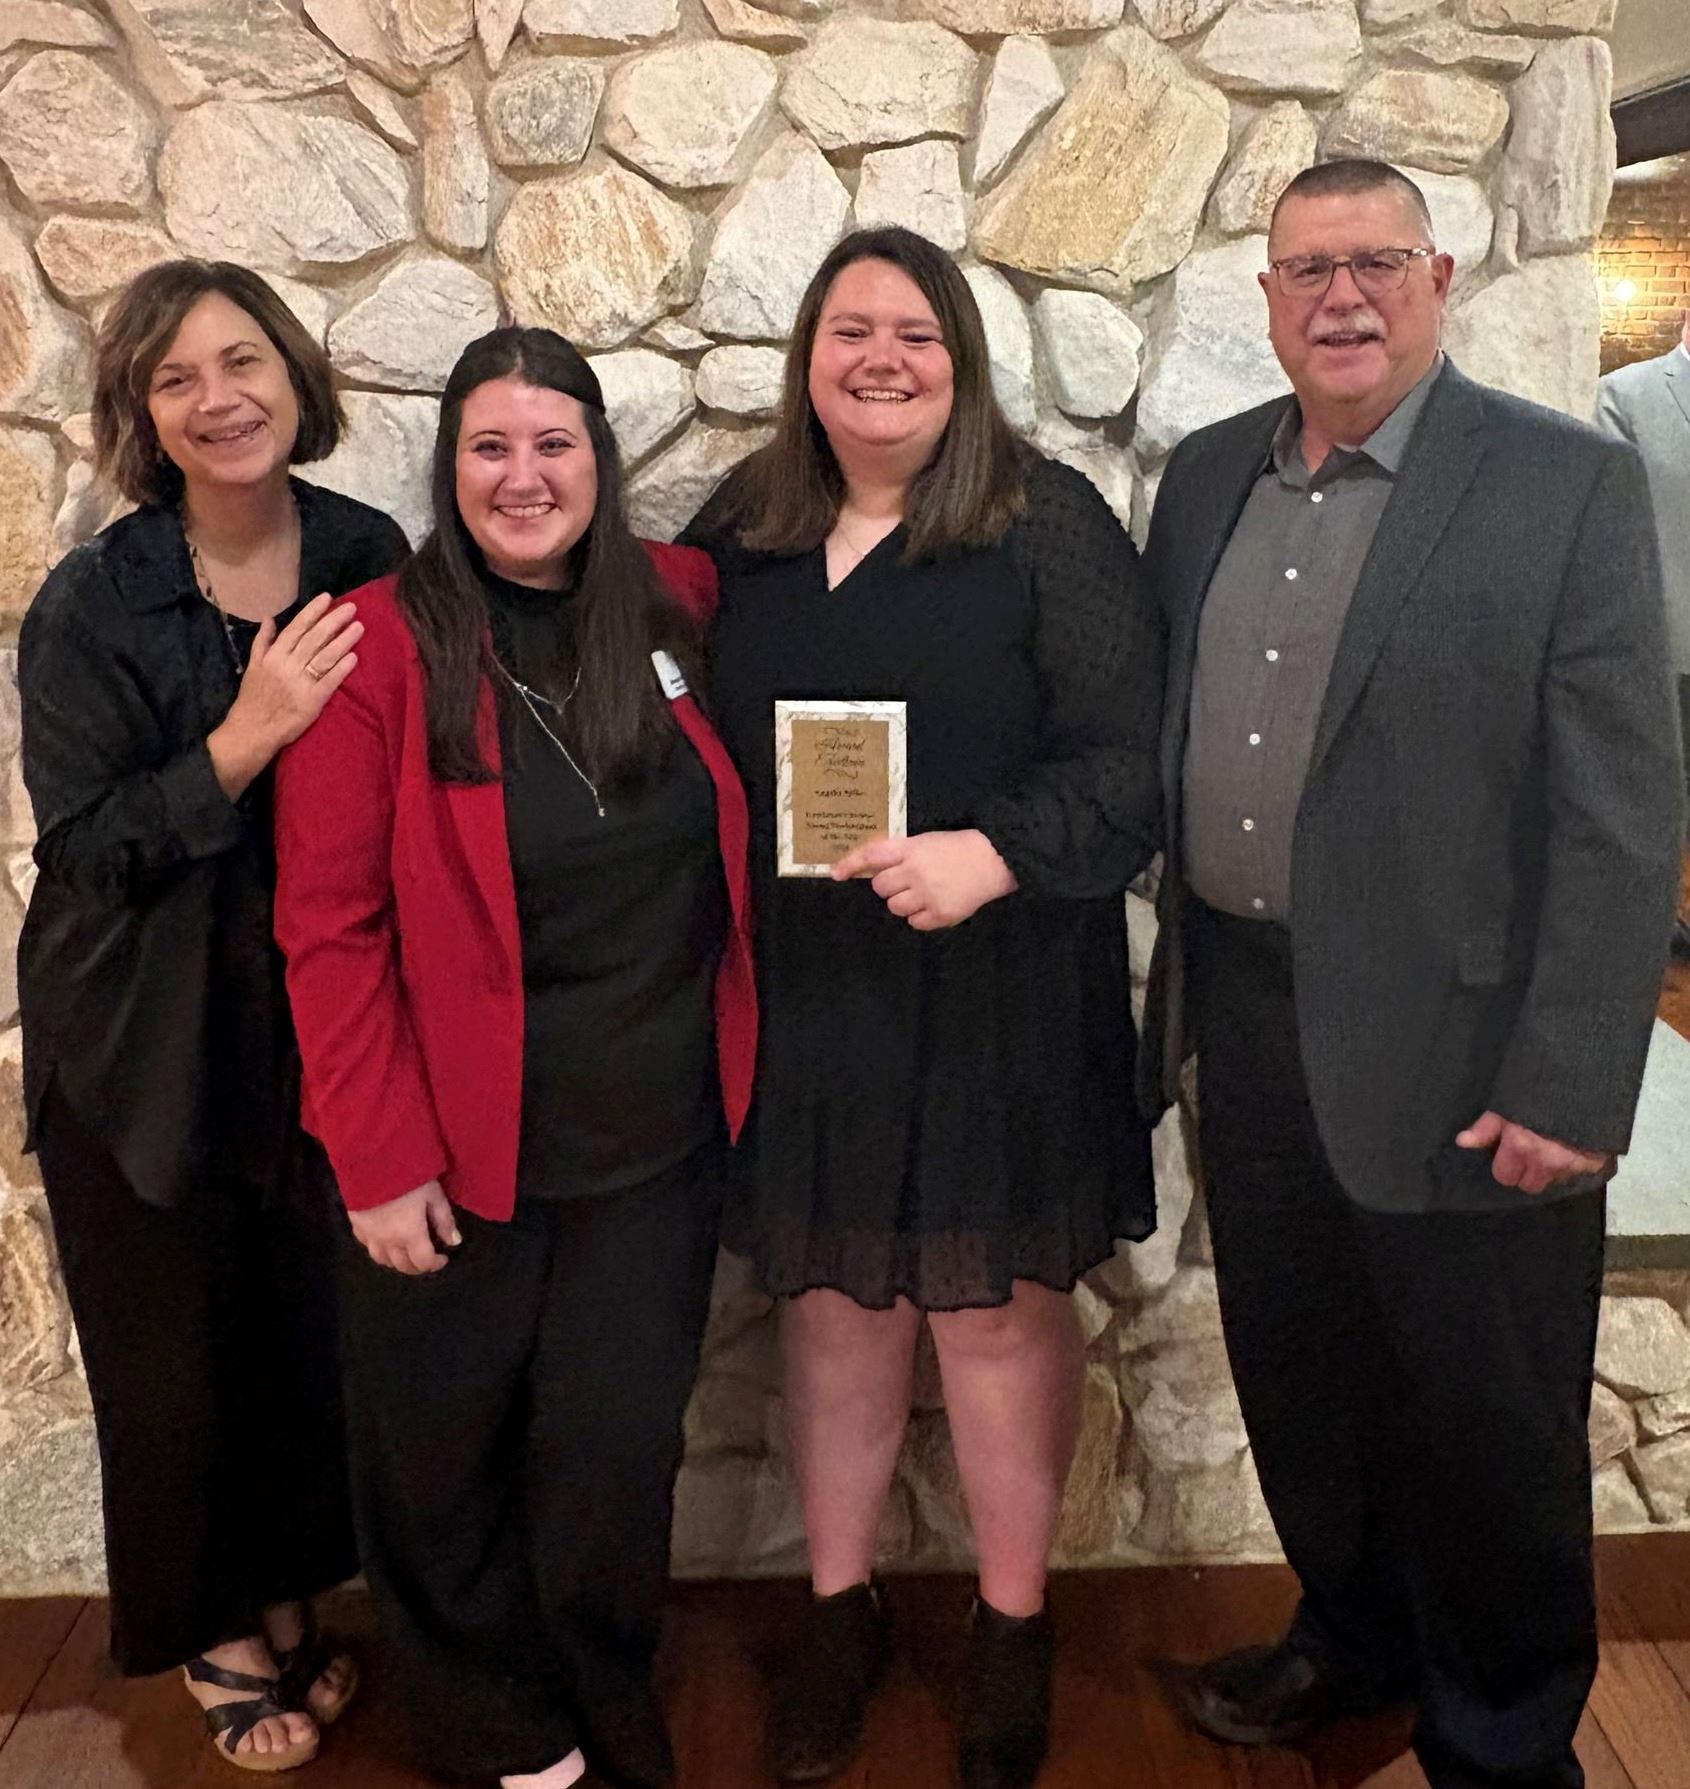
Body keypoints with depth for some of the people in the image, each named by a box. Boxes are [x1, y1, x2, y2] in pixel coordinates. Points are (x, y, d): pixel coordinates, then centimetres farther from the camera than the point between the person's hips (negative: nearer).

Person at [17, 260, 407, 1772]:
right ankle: (213, 1631, 36)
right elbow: (84, 848, -16)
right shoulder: (93, 604, -13)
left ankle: (288, 1592, 40)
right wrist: (249, 734, -27)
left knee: (317, 1323, 15)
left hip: (324, 1021, 3)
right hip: (148, 1048, -3)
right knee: (180, 1346, 11)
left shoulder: (372, 559, -4)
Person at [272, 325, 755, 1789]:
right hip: (456, 1146, -2)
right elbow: (329, 924, -10)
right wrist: (378, 1157, -12)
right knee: (446, 1459, 15)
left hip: (655, 1134, 2)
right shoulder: (384, 644, -10)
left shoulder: (679, 606, 0)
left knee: (616, 1454, 13)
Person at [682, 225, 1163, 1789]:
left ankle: (1014, 1624, 31)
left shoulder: (1047, 523, -5)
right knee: (833, 1297, 15)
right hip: (800, 996, 4)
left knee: (996, 1304, 8)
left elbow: (1132, 758, -10)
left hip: (992, 996, -3)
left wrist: (994, 855, -24)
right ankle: (841, 1607, 35)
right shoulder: (740, 529, 7)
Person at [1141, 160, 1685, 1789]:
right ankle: (1351, 1637, 46)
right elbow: (1155, 739, 9)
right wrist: (1174, 996, 5)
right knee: (1296, 1382, 21)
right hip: (1247, 1025, 5)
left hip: (1454, 1050, -5)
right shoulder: (1206, 477, 7)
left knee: (1484, 1427, 11)